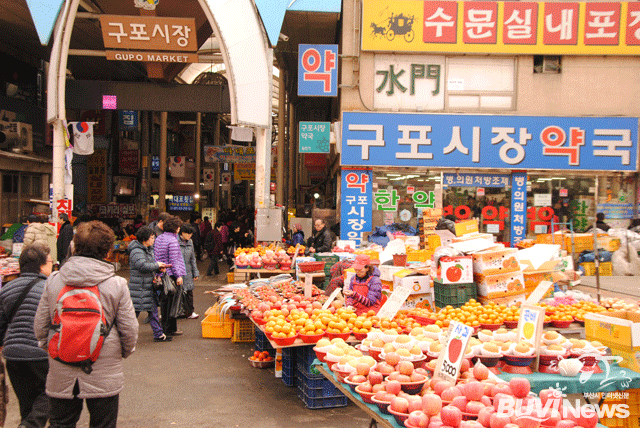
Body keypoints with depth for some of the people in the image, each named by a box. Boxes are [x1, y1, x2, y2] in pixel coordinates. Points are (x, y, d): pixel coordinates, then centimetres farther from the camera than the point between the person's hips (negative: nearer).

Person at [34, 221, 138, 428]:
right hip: (103, 374, -2)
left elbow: (40, 325, 4)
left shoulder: (54, 280, -2)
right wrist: (122, 353, 14)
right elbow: (129, 329, -5)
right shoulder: (117, 284, -9)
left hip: (61, 374, 2)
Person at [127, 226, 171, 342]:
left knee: (153, 310, 13)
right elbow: (142, 265, -29)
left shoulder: (149, 249, 15)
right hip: (139, 288, -10)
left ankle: (158, 334, 20)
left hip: (149, 287, 10)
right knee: (135, 311, -5)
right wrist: (157, 265, -17)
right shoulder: (137, 251, -17)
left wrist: (159, 269, 3)